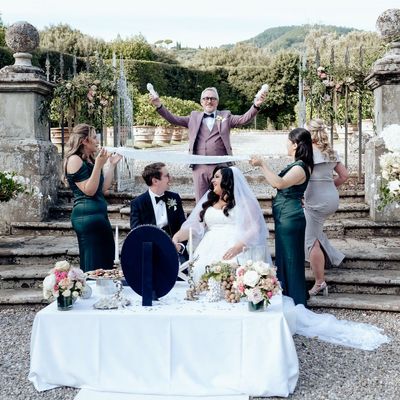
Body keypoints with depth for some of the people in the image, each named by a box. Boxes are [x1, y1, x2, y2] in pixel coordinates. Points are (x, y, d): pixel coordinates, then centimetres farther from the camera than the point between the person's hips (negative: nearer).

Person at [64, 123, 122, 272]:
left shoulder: (90, 160, 17)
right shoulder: (74, 160, -10)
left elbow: (103, 188, 13)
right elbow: (89, 190, -16)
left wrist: (111, 165, 17)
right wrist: (98, 165, -20)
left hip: (98, 213, 10)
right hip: (87, 215, -10)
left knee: (106, 259, 13)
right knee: (94, 265, -7)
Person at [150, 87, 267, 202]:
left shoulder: (225, 116, 11)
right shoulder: (194, 117, 15)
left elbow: (243, 119, -1)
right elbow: (174, 119, 9)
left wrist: (255, 105, -19)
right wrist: (159, 106, -5)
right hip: (199, 167, 1)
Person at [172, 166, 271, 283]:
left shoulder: (243, 201, 8)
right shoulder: (208, 203, 23)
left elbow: (254, 229, -2)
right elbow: (194, 226, 17)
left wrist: (239, 246, -18)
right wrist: (177, 237, -2)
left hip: (233, 250, -4)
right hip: (209, 251, 4)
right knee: (201, 272, -25)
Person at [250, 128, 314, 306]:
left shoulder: (300, 168, -21)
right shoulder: (297, 165, 11)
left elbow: (279, 183, -37)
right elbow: (278, 181, 18)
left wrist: (262, 164, -32)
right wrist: (262, 165, 15)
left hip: (289, 218, -10)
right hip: (286, 217, 10)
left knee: (290, 259, 1)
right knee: (285, 258, 20)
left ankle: (295, 302, 14)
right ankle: (288, 298, 34)